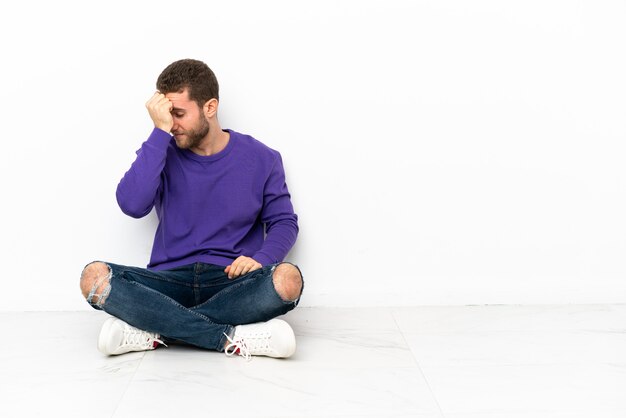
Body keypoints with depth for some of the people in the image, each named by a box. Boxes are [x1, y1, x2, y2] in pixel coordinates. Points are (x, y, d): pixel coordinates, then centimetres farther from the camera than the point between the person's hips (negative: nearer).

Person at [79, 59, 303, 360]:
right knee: (94, 277, -26)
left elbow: (283, 221, 8)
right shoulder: (163, 153, 5)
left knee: (287, 279, -34)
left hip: (232, 283, 0)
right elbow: (132, 205, -13)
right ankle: (232, 338, -30)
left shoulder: (261, 159, 5)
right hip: (171, 282, 1)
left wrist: (260, 258, -13)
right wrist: (160, 132, -14)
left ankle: (156, 331, -25)